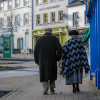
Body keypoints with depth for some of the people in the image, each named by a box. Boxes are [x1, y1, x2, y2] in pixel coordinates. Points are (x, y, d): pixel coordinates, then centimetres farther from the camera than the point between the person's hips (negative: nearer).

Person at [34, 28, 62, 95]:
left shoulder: (41, 39, 7)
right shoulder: (55, 39, 5)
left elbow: (36, 50, 2)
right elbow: (59, 49, -6)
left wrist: (37, 61, 11)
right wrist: (58, 58, 7)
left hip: (42, 60, 0)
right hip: (52, 60, 0)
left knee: (44, 74, 7)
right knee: (52, 73, 19)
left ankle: (45, 90, -2)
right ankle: (52, 88, 12)